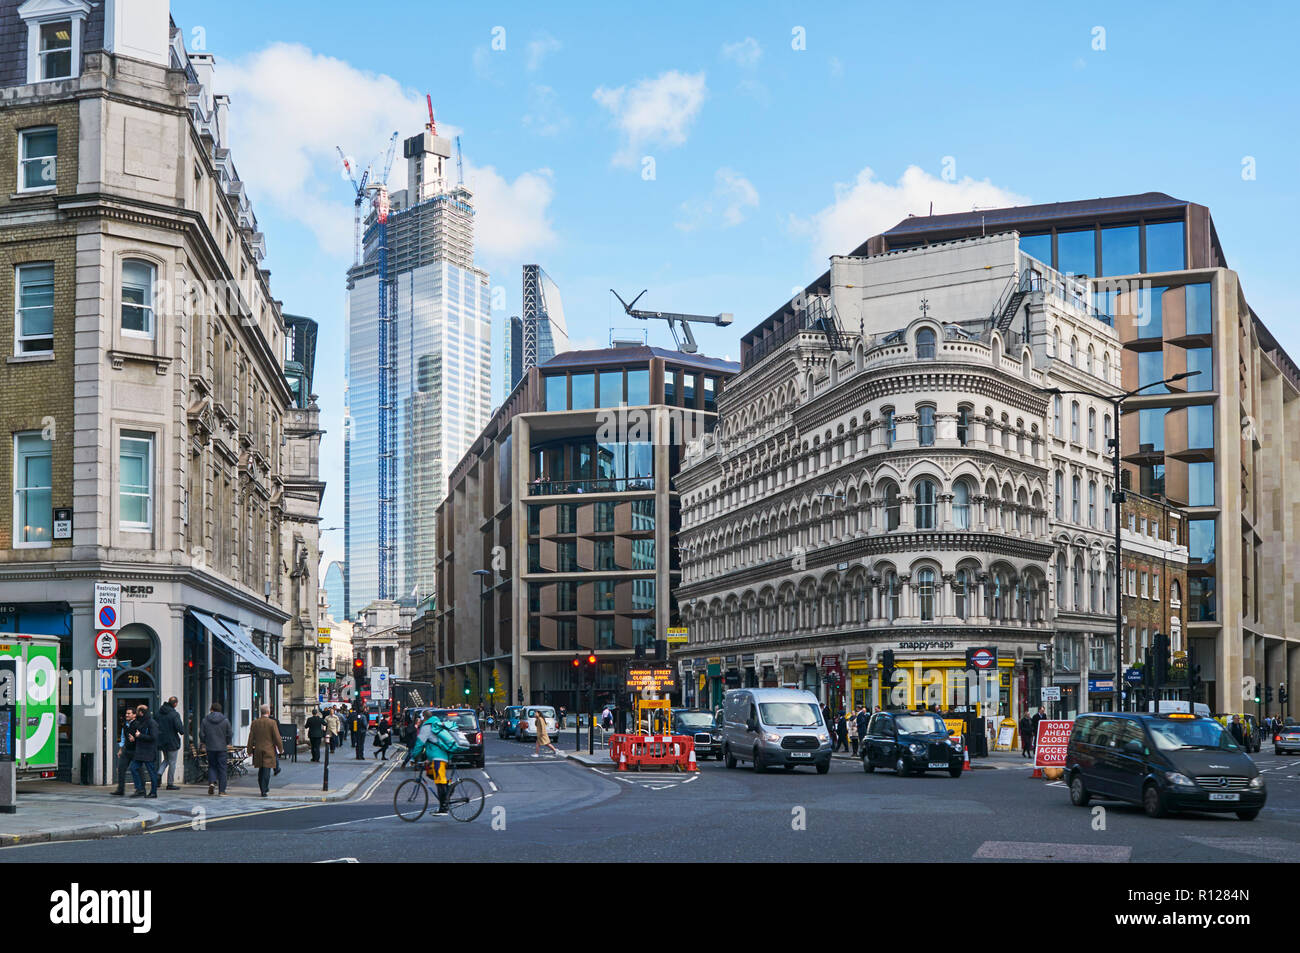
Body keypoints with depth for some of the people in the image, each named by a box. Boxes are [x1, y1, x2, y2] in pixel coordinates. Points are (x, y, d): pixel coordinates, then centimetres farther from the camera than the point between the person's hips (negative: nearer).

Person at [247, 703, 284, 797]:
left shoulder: (254, 723, 2)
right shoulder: (272, 723, -10)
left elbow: (251, 738, 5)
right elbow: (277, 738, -9)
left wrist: (250, 750, 12)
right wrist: (281, 748, 4)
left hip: (258, 750, 4)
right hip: (269, 750, -4)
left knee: (261, 771, 15)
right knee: (266, 770, -2)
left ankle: (263, 789, 22)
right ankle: (264, 791, -6)